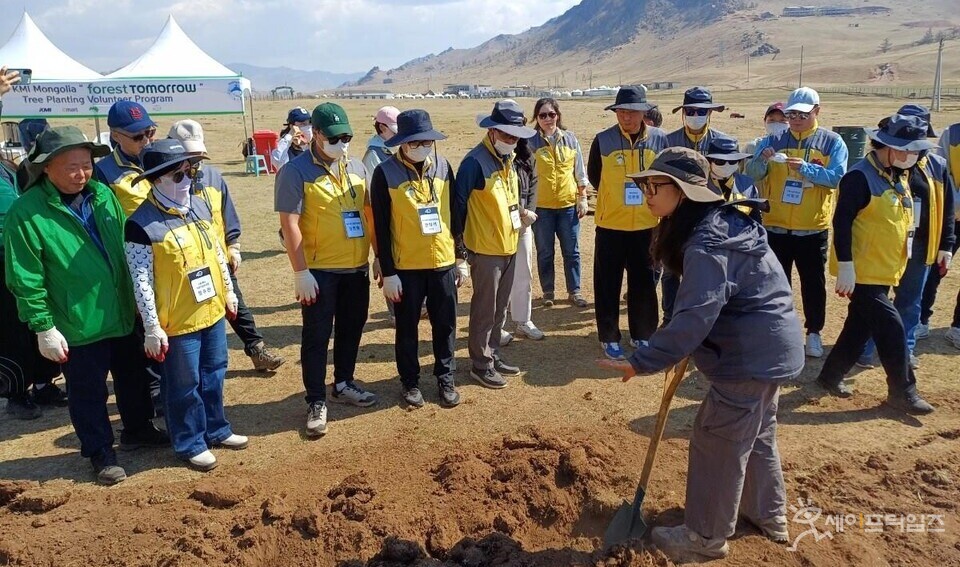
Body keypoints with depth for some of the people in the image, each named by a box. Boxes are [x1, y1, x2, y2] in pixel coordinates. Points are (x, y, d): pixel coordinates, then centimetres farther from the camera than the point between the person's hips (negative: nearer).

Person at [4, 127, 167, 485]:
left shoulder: (103, 195, 1)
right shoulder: (25, 213, -16)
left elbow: (128, 248, 12)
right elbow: (25, 280, -14)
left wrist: (139, 295, 14)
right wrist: (44, 328, -14)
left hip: (122, 315, 6)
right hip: (78, 325, -5)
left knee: (133, 377, 22)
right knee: (88, 393, 11)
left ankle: (138, 430, 44)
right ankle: (100, 453, 29)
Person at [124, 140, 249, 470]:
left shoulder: (199, 206, 3)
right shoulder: (142, 224, -18)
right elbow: (141, 282, -17)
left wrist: (228, 292, 17)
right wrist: (152, 328, -16)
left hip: (212, 311, 7)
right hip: (176, 322, -7)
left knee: (213, 375, 19)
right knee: (184, 385, 8)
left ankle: (216, 430, 37)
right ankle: (190, 443, 26)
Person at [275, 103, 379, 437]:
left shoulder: (356, 167, 8)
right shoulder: (296, 171, -11)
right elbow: (289, 224, -15)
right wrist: (300, 273, -18)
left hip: (357, 267, 6)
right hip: (319, 271, -6)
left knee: (352, 329, 17)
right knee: (317, 337, 3)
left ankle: (343, 384, 36)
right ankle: (316, 402, 15)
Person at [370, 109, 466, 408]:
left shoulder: (443, 165, 1)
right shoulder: (385, 172, -10)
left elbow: (454, 213, 8)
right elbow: (381, 227, -9)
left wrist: (461, 258, 8)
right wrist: (388, 272, -10)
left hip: (443, 262, 3)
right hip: (406, 266, -3)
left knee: (445, 324, 12)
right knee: (407, 327, 10)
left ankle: (446, 377, 30)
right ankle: (410, 381, 28)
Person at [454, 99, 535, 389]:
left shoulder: (508, 158, 9)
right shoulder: (475, 161, -18)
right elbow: (458, 202, -15)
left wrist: (520, 212, 6)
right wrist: (459, 240, -10)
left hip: (508, 246, 8)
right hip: (485, 249, -8)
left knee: (500, 308, 17)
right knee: (484, 310, 3)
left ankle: (493, 355, 32)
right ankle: (480, 364, 16)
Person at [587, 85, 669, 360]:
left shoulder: (659, 139, -3)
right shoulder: (603, 140, -8)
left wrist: (649, 197, 9)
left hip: (646, 225, 2)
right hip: (610, 225, -2)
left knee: (644, 283, 12)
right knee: (608, 284, 5)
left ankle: (641, 335, 27)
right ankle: (609, 338, 19)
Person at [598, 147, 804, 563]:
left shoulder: (706, 243, -25)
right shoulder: (723, 220, 7)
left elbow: (695, 316, -33)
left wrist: (641, 362, -32)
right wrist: (682, 352, 11)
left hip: (751, 355, -10)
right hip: (771, 347, 10)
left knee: (718, 442, 3)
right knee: (755, 435, 24)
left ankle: (705, 537, 19)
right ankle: (767, 514, 43)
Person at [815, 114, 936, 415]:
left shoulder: (899, 175, 10)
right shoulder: (860, 176, -18)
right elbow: (842, 221, -21)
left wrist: (898, 262, 19)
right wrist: (845, 266, -23)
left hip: (885, 270, 9)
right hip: (862, 271, -9)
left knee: (861, 325, 15)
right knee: (891, 328, -5)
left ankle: (831, 376, 28)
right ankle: (902, 391, 9)